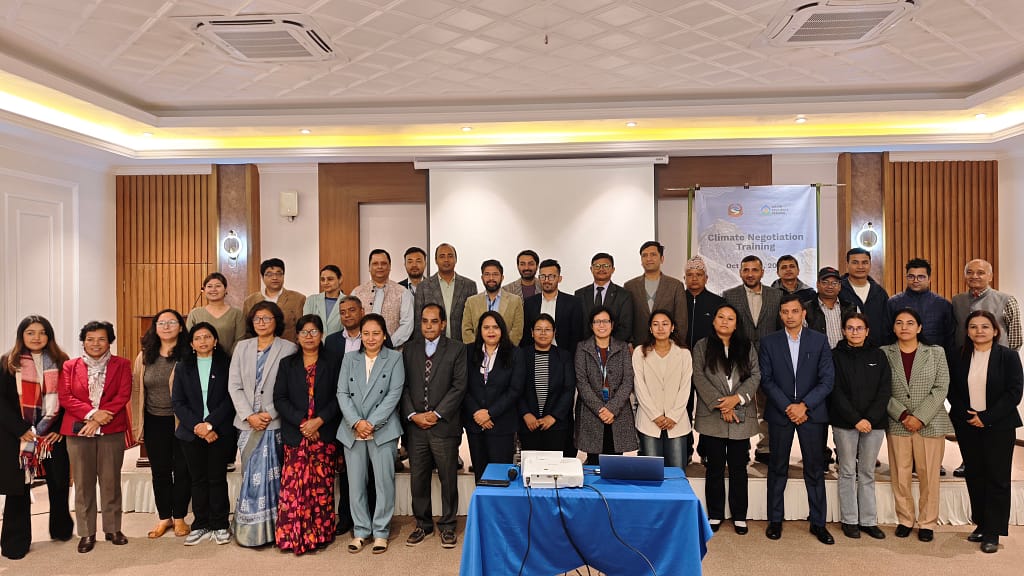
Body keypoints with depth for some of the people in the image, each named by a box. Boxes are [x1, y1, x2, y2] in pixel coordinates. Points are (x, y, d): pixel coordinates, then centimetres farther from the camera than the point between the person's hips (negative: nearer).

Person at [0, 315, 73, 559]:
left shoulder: (61, 362, 4)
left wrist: (59, 429, -7)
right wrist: (21, 430, -12)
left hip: (54, 435, 1)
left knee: (58, 483, 9)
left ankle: (61, 529, 27)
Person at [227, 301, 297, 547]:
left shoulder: (288, 349, -2)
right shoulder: (242, 347, 10)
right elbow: (234, 386, 5)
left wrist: (269, 414, -13)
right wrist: (249, 416, -6)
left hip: (274, 423, -3)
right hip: (247, 423, 3)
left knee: (267, 475, -1)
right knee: (251, 476, 7)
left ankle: (267, 529, 11)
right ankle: (250, 528, 18)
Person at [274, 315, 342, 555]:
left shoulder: (333, 363, 7)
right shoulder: (287, 364, 11)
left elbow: (338, 397, 0)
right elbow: (279, 399, 3)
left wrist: (319, 421, -12)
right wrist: (301, 422, -10)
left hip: (324, 434, -1)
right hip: (295, 434, 1)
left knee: (321, 485, 1)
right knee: (293, 485, -4)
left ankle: (320, 534, 11)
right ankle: (291, 535, 7)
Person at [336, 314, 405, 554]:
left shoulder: (394, 358, 3)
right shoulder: (349, 359, 11)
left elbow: (394, 394, -5)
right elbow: (342, 393, 3)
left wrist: (372, 423, -12)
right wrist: (356, 422, -11)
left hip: (383, 430, -2)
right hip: (352, 431, 3)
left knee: (384, 482, 0)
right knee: (355, 483, 7)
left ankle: (381, 531, 15)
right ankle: (360, 531, 21)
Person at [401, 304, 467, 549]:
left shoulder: (457, 349, 0)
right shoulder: (409, 350, 10)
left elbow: (459, 386, -6)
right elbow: (403, 386, 7)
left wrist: (436, 414, -11)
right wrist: (413, 415, -6)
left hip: (444, 425, -3)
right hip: (415, 426, 3)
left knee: (448, 478, 6)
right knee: (418, 478, 11)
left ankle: (447, 525, 22)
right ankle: (423, 524, 28)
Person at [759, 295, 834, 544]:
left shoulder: (819, 340, 3)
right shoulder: (768, 342, 3)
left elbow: (827, 379, -3)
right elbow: (766, 380, -2)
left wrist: (804, 405, -13)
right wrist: (787, 407, -11)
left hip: (811, 412, 0)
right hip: (779, 412, 0)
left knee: (815, 469, 6)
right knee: (777, 469, 8)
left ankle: (818, 522, 19)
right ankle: (775, 520, 18)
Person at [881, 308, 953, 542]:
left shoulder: (936, 353, 5)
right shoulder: (884, 354, 3)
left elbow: (941, 388, -2)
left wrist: (920, 417, -11)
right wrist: (902, 415, -11)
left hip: (930, 424, 0)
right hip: (897, 424, 0)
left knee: (929, 475, 5)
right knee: (900, 475, 5)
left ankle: (927, 523, 19)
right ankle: (905, 519, 19)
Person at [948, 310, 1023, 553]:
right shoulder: (959, 357, 5)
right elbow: (952, 390, 6)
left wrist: (987, 417, -13)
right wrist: (966, 414, -8)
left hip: (998, 426, -3)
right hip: (967, 426, 3)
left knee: (997, 478, 1)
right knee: (974, 476, 9)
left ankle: (992, 532, 9)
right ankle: (981, 524, 21)